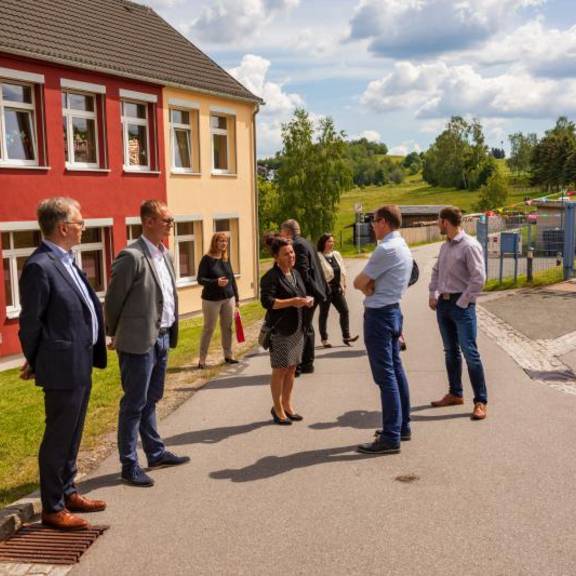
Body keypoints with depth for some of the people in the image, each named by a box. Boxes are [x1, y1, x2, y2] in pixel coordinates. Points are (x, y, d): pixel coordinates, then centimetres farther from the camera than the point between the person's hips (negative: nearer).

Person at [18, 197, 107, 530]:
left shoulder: (67, 261, 10)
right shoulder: (40, 266, -19)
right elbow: (30, 322, -13)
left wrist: (95, 348, 17)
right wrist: (35, 363, -2)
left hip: (81, 365, 9)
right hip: (63, 368, -9)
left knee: (72, 436, 20)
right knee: (58, 438, 4)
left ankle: (68, 493, 35)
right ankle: (53, 509, 17)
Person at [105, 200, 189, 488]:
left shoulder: (165, 255, 10)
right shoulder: (131, 257, -17)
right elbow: (113, 300, -10)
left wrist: (171, 332, 15)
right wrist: (116, 336, 1)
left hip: (162, 338, 8)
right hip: (139, 341, -8)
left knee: (150, 400, 20)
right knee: (134, 405, 2)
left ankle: (156, 453, 31)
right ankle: (129, 465, 12)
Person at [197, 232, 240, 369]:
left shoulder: (226, 259, 7)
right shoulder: (207, 259, -10)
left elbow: (232, 278, 13)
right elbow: (200, 279, -13)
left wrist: (237, 297, 13)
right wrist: (216, 282, -28)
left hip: (228, 298, 5)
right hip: (211, 300, -5)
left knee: (227, 327, 11)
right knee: (208, 328, 0)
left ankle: (228, 355, 22)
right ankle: (202, 358, 8)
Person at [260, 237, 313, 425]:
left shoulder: (295, 273, 14)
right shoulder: (271, 277, -12)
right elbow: (266, 301, -22)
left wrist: (307, 301, 3)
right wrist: (291, 302, -26)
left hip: (297, 328, 8)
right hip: (280, 330, -8)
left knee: (291, 368, 13)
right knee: (280, 370, 1)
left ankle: (287, 405, 25)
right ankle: (277, 408, 13)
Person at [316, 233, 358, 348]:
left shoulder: (337, 255, 11)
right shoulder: (318, 257, -10)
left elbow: (342, 271, 16)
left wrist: (344, 286, 12)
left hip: (337, 289, 6)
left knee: (344, 310, 0)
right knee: (324, 314, 5)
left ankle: (346, 336, 6)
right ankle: (324, 339, 14)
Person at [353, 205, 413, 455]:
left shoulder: (386, 249, -18)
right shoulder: (403, 247, 14)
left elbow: (359, 282, -14)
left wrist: (368, 287, 4)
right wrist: (372, 288, -6)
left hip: (379, 315, -10)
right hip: (393, 310, 10)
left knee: (385, 375, -8)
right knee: (396, 370, 15)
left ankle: (390, 438, -5)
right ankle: (402, 426, 24)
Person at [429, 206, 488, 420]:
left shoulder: (470, 245, -14)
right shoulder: (445, 246, 11)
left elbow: (479, 278, -18)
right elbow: (436, 271, 22)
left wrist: (463, 303, -16)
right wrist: (433, 294, 12)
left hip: (461, 305, -8)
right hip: (443, 304, 8)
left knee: (470, 352, -8)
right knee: (450, 351, 15)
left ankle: (480, 401, -3)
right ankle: (455, 394, 26)